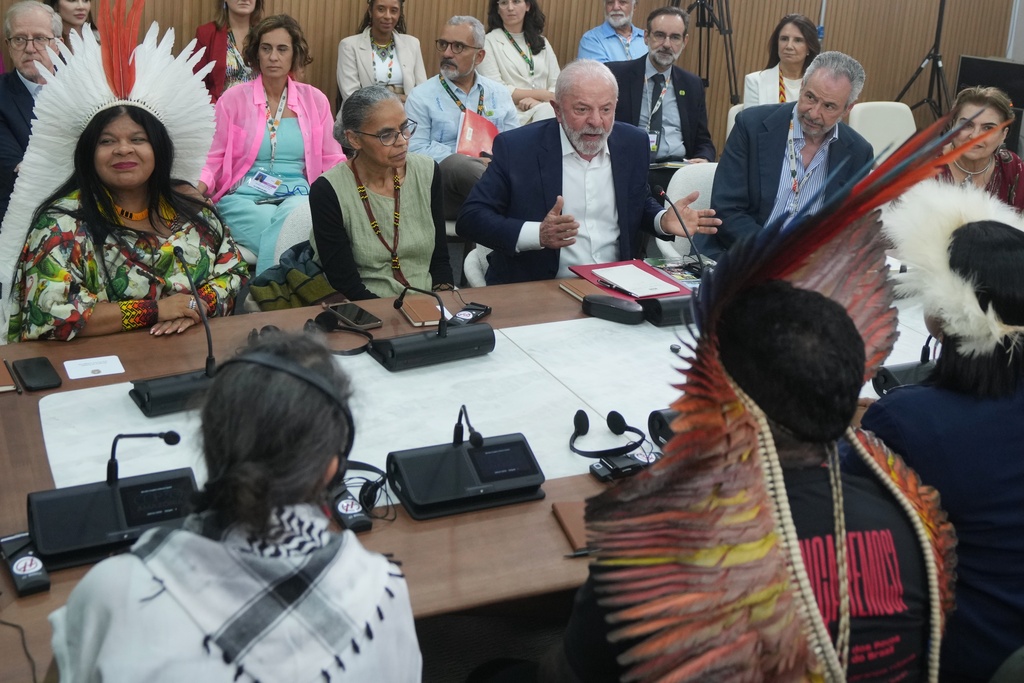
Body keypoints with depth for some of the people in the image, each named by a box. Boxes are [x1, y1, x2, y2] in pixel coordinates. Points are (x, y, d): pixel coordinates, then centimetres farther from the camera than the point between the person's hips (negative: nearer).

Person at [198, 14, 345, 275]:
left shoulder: (315, 99, 11)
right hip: (244, 198, -2)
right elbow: (215, 158, 5)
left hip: (298, 197, 2)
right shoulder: (234, 98, 5)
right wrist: (199, 186, -15)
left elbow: (332, 160, 14)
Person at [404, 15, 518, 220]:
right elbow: (415, 149, -4)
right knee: (455, 164, -38)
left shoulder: (500, 93, 19)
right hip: (443, 184, -1)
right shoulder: (421, 97, 7)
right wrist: (470, 163, -14)